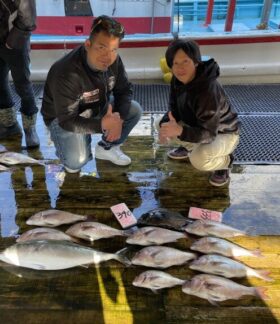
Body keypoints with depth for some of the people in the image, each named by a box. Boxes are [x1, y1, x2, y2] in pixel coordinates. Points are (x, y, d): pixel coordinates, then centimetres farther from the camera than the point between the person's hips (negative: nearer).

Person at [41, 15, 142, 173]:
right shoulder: (66, 74, -36)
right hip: (63, 117, -6)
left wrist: (118, 118, -25)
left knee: (135, 110, -10)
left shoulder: (113, 60, -18)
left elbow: (125, 90, -7)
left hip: (97, 106, 6)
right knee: (76, 161, -27)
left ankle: (106, 148, 10)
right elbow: (67, 121, -32)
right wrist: (103, 124, -42)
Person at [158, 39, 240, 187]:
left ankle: (225, 161, -1)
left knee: (198, 159, -35)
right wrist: (165, 125, -25)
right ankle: (189, 146, 19)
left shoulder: (208, 90, -36)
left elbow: (208, 133, -36)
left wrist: (180, 131, -52)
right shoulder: (178, 79, -12)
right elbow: (174, 108, -4)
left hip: (223, 133, -7)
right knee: (162, 124, -4)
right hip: (198, 126, 7)